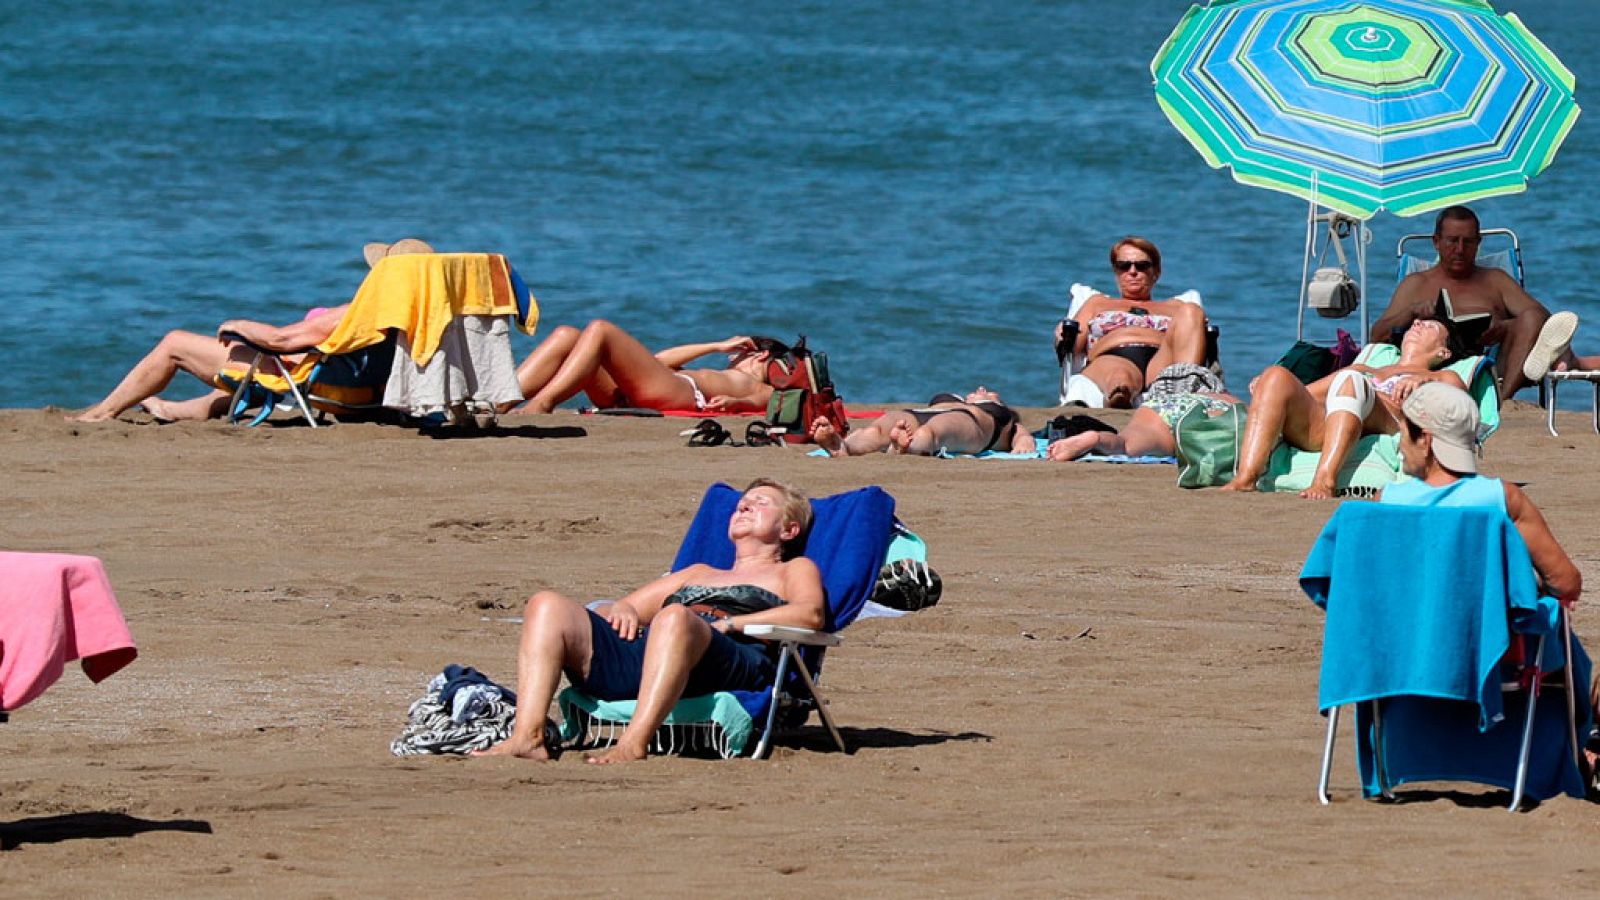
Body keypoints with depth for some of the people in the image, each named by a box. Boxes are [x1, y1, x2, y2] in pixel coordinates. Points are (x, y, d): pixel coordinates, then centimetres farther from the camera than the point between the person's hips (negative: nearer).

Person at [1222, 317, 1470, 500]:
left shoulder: (1444, 378, 33)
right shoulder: (1363, 371, 46)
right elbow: (1300, 394, 32)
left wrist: (1422, 381, -16)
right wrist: (1265, 388, 10)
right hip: (1317, 424, 4)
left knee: (1351, 380, -35)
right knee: (1276, 375, -24)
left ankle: (1324, 481, -51)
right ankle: (1246, 478, -42)